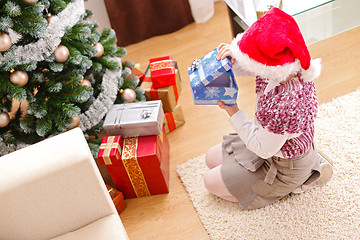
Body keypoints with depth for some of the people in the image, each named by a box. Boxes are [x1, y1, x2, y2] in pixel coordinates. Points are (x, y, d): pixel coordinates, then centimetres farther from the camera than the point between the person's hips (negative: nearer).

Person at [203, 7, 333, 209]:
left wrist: (233, 112, -23)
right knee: (212, 159, 20)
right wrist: (233, 56, -24)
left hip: (284, 167, -8)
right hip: (269, 139, 8)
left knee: (212, 182, 3)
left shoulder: (286, 107, -44)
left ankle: (285, 188, 9)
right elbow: (244, 68, -1)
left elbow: (263, 148, -27)